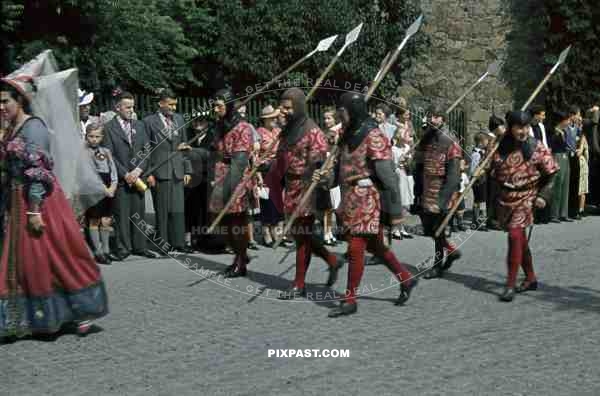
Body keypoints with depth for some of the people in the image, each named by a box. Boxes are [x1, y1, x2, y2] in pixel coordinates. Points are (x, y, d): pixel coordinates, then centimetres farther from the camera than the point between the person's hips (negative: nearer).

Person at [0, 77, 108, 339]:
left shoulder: (33, 127, -13)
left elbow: (37, 170, -19)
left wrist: (34, 210, -22)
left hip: (38, 201, -9)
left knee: (55, 257, -2)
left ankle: (83, 311, 12)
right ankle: (26, 319, 20)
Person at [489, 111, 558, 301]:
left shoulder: (537, 148, -6)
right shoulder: (502, 146, 2)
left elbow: (551, 174, -2)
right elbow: (493, 171, 18)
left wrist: (543, 195, -9)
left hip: (525, 198, -4)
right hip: (505, 198, 4)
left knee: (515, 235, -16)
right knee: (520, 239, 14)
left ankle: (510, 284, -12)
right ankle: (531, 278, 30)